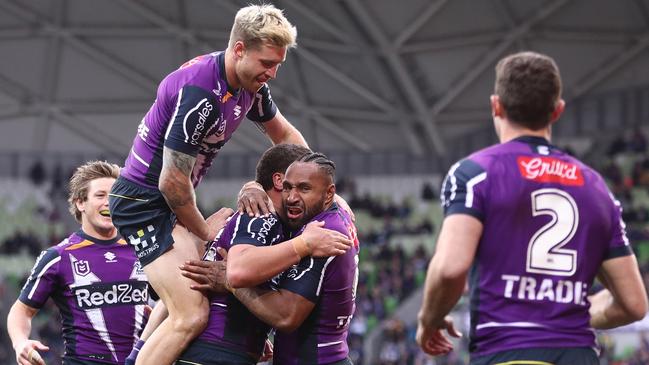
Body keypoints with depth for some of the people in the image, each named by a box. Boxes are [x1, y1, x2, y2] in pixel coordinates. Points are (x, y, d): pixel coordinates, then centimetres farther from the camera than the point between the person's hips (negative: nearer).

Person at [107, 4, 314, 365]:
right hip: (143, 202, -10)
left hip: (168, 201, 10)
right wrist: (203, 231, -6)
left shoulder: (252, 85, 2)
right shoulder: (201, 93, -27)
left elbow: (286, 136, 22)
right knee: (191, 315, -20)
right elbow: (172, 180, -22)